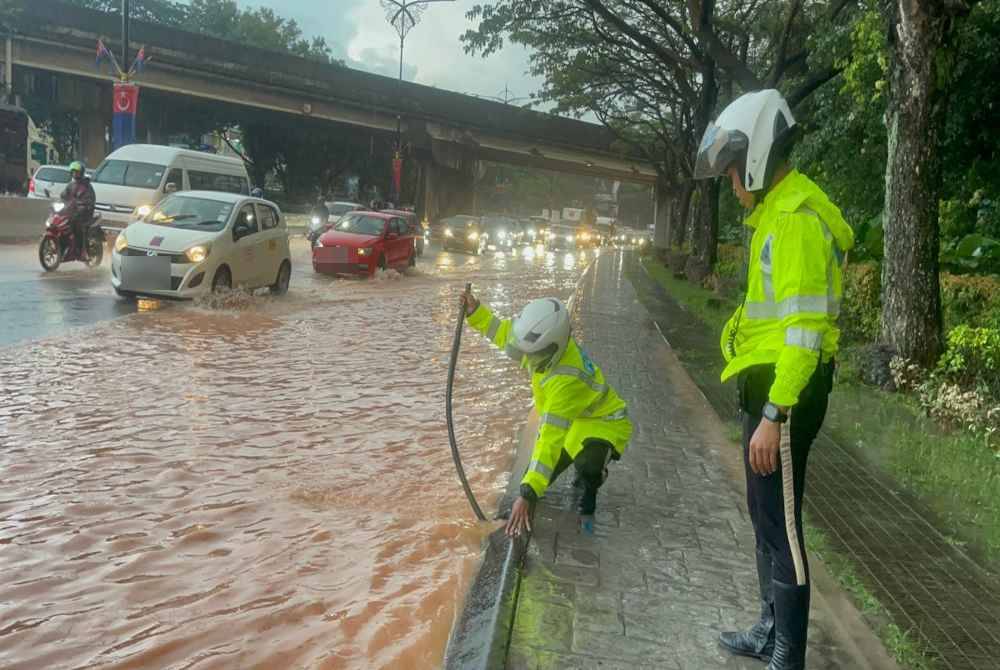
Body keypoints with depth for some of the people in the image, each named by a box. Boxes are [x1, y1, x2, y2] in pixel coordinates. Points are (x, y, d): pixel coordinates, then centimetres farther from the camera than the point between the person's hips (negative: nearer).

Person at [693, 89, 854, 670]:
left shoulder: (795, 219, -18)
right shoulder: (779, 212, 14)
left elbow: (804, 330, -24)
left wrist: (774, 415, -24)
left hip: (785, 393, -10)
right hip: (770, 386, 10)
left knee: (781, 524, -1)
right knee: (765, 514, 19)